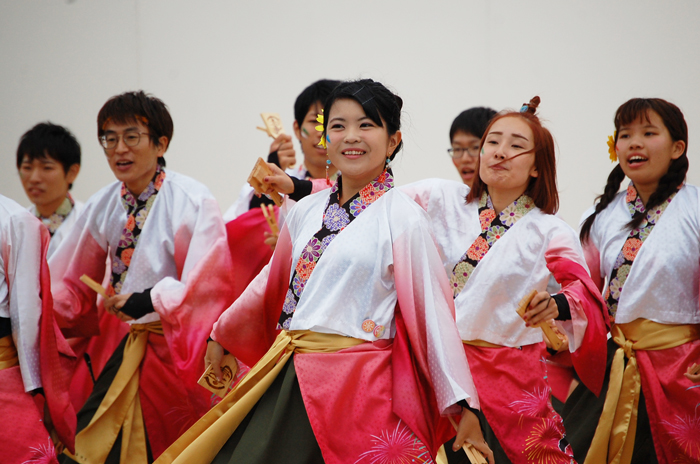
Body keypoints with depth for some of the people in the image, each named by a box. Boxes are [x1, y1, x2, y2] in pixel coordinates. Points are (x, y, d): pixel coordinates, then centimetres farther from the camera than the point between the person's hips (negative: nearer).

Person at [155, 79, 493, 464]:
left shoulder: (402, 218, -5)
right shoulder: (307, 212, 11)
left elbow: (431, 308, -6)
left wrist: (461, 405, -8)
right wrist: (221, 336, 35)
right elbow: (271, 284, 25)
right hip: (287, 375, 6)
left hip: (356, 385, -5)